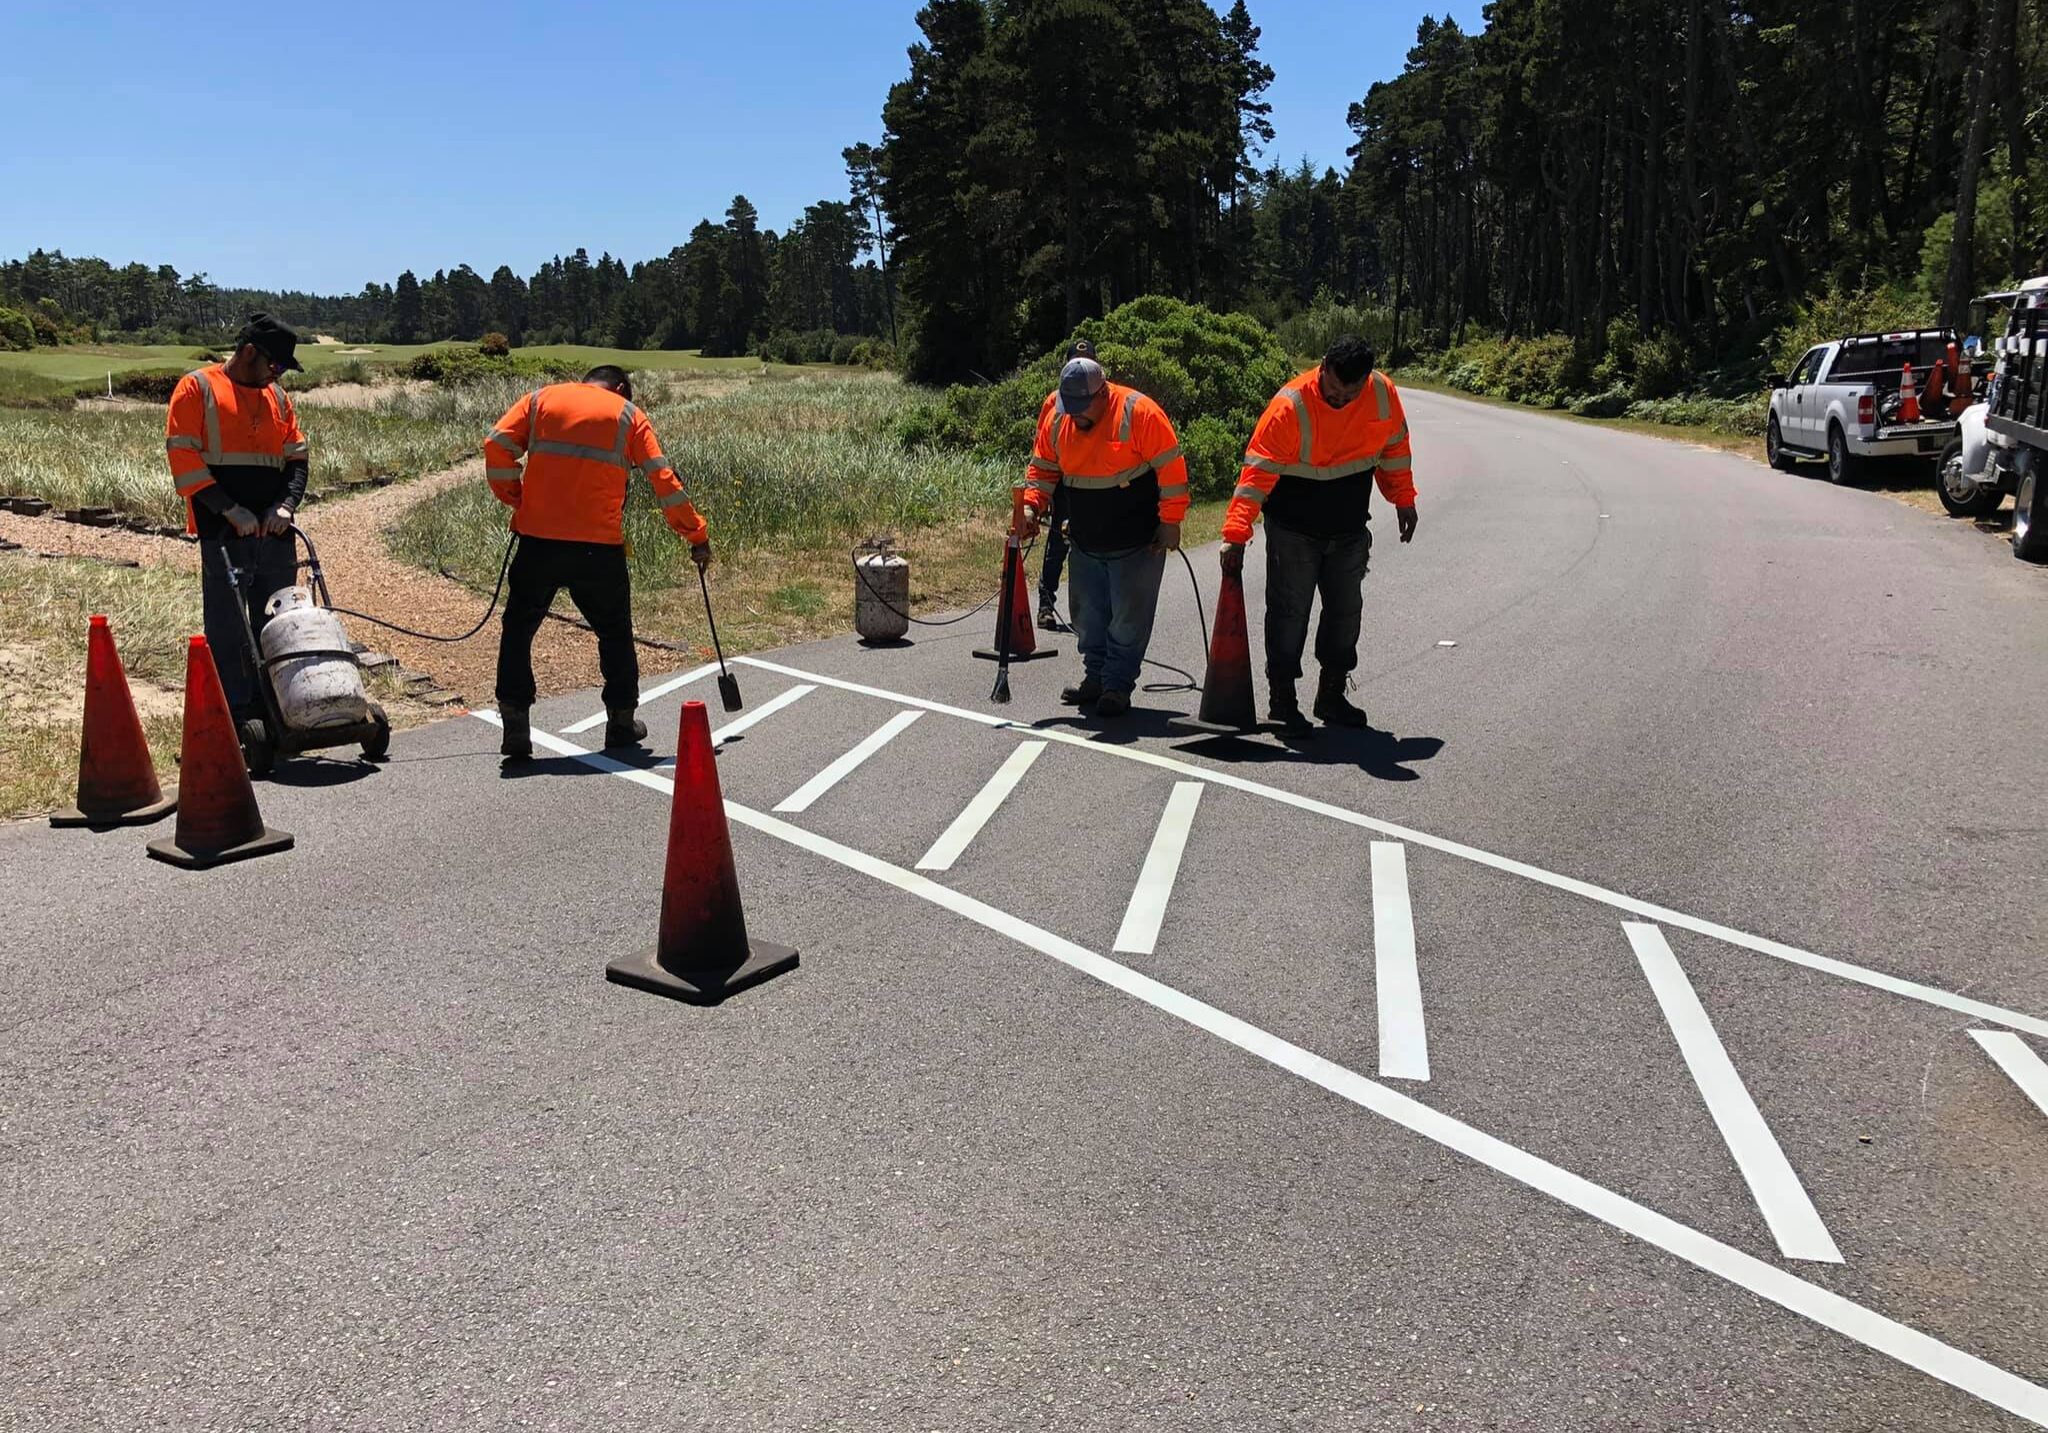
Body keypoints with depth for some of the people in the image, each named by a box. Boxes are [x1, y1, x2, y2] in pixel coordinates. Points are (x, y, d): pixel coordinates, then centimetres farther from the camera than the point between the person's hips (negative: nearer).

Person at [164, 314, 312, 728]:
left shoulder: (276, 396, 16)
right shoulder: (197, 388, -1)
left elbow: (297, 458, 17)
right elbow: (183, 457, -8)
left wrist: (286, 504, -2)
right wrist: (231, 510, -15)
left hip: (275, 534, 6)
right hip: (224, 535, -6)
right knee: (228, 631, -1)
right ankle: (234, 720, 4)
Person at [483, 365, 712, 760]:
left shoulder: (540, 399, 13)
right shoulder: (629, 415, 10)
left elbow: (496, 446, 1)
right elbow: (664, 481, 4)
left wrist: (514, 498, 13)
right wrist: (697, 536, 9)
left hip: (538, 539, 1)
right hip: (599, 547, -1)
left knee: (518, 630, 12)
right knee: (614, 632, 16)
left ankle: (515, 726, 7)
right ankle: (621, 721, 23)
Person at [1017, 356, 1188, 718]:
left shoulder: (1139, 412, -17)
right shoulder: (1054, 414, -1)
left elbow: (1171, 468, -14)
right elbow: (1043, 467, 10)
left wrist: (1170, 522, -13)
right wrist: (1031, 506, -5)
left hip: (1136, 541, -5)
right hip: (1085, 542, 5)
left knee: (1128, 618, -1)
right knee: (1088, 616, 12)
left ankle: (1118, 685, 9)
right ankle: (1095, 677, 25)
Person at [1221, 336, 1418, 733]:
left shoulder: (1384, 393, -10)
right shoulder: (1290, 406, -23)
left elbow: (1394, 446, 9)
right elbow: (1257, 472, -25)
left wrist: (1403, 499, 14)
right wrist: (1236, 534, -30)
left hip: (1349, 531, 5)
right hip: (1293, 532, -5)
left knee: (1346, 611, 11)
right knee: (1289, 612, -2)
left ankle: (1332, 696, 25)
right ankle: (1282, 700, 8)